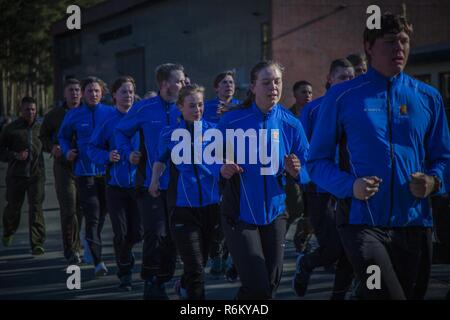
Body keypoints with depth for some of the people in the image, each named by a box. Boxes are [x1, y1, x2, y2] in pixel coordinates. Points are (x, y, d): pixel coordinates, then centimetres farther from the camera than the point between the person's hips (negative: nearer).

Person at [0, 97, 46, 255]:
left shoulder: (40, 128, 7)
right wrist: (15, 155, -13)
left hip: (36, 174, 0)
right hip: (16, 175, 0)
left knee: (36, 208, -9)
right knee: (13, 207, 13)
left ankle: (37, 243, -8)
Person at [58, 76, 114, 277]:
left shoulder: (110, 113, 1)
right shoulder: (74, 116, 4)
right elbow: (63, 136, 17)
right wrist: (67, 151, -1)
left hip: (107, 169, 1)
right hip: (85, 171, -1)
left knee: (102, 213, 16)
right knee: (92, 216, -9)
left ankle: (91, 242, 43)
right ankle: (98, 261, -9)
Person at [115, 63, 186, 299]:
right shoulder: (145, 109, -3)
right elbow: (121, 132, 8)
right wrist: (128, 153, -5)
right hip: (150, 182, -3)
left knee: (172, 236, 9)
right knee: (156, 234, -10)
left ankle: (162, 282, 25)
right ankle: (149, 282, 7)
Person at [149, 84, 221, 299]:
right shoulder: (169, 134, 2)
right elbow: (161, 158, 18)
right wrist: (154, 180, 8)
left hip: (211, 204, 2)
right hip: (183, 206, -2)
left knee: (201, 259, 20)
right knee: (195, 266, -11)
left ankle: (184, 287, 48)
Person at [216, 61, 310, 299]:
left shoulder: (291, 125, -2)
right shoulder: (231, 121, -9)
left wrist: (295, 171, -18)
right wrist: (222, 170, -21)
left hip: (274, 213, 4)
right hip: (239, 214, -3)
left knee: (270, 285, 12)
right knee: (257, 288, -12)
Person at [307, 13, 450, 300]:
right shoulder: (342, 96, -1)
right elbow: (318, 161, 1)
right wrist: (349, 185, -17)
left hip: (414, 223, 4)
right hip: (362, 221, -4)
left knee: (409, 292, 17)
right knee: (388, 293, -20)